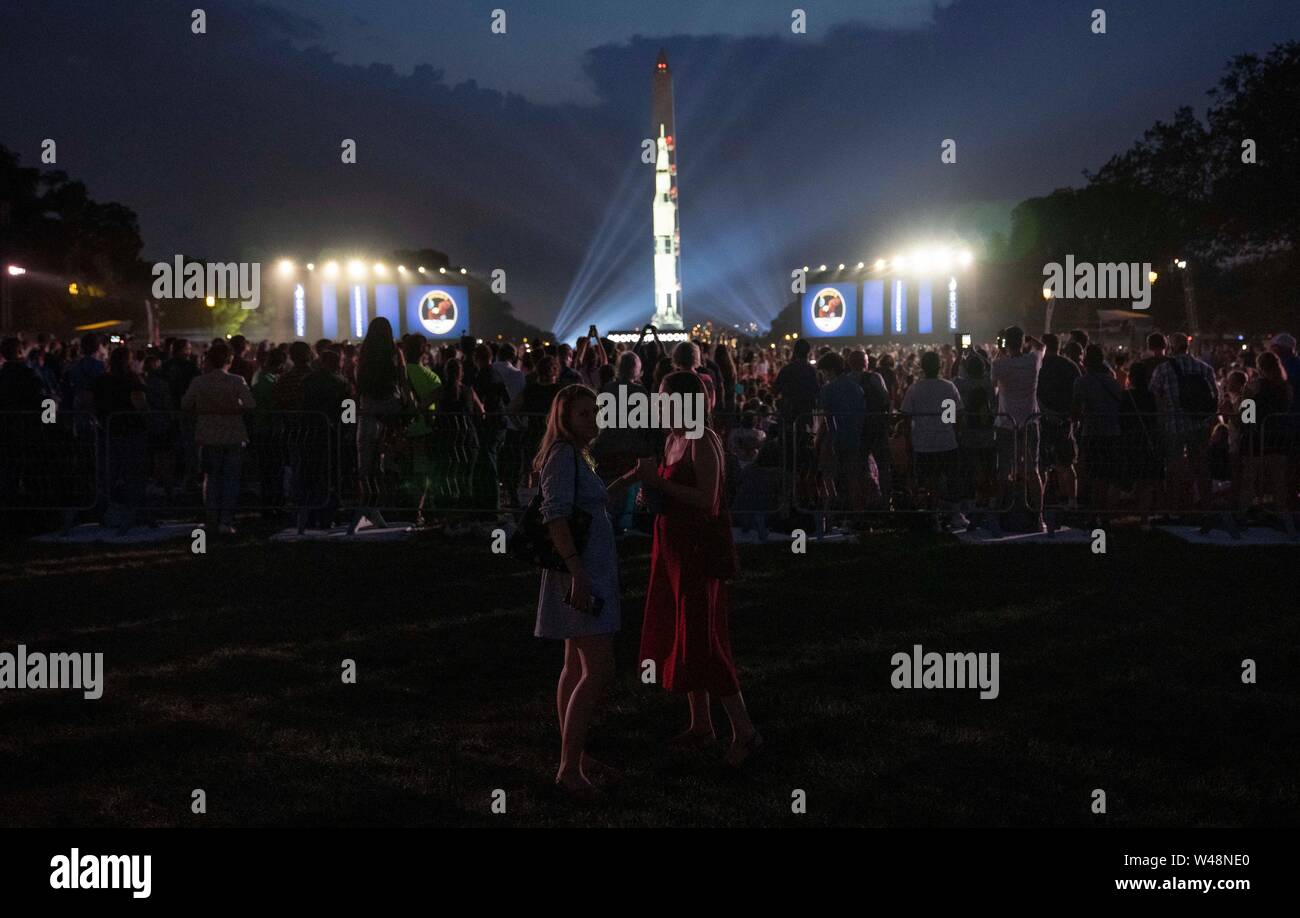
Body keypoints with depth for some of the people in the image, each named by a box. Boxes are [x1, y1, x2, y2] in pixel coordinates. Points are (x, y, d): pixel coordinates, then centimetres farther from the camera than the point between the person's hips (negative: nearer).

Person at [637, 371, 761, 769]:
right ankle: (700, 726, 24)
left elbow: (707, 500, -24)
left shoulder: (703, 442, -16)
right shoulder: (673, 439, 11)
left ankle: (744, 731, -5)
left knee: (702, 642, -9)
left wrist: (659, 481, -21)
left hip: (700, 550, -10)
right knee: (682, 638, 14)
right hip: (674, 549, 10)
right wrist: (649, 487, 3)